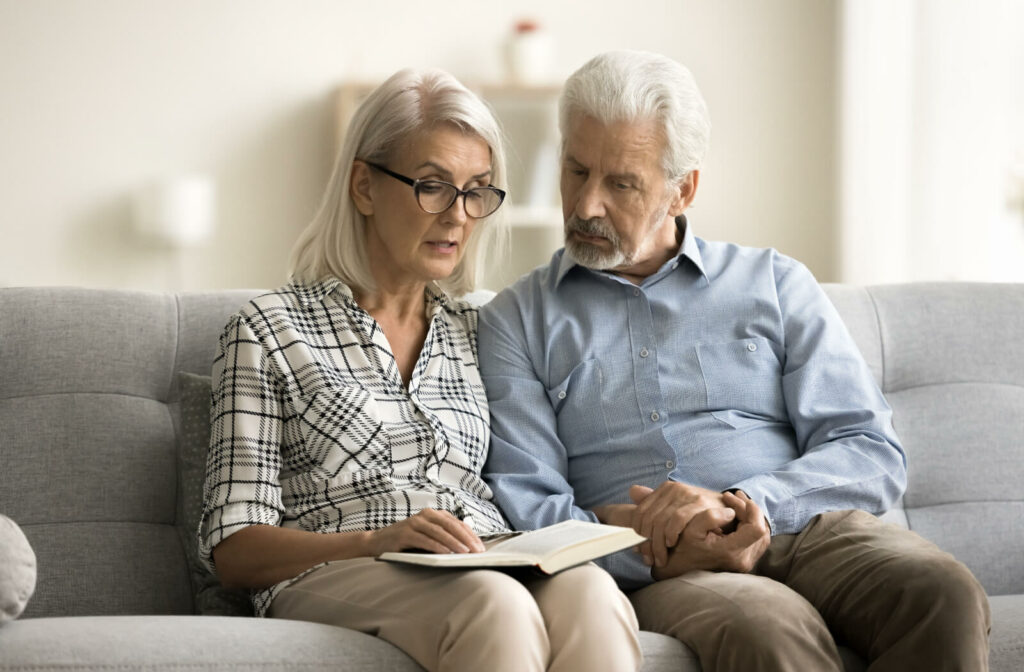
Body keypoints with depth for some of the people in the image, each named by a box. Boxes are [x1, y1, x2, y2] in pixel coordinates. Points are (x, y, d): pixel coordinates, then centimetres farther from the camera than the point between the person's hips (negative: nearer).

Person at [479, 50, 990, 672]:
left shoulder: (775, 284, 17)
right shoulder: (517, 319, 15)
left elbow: (875, 455, 7)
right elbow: (522, 504, 3)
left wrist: (742, 501, -13)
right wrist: (655, 548, -16)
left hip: (808, 529, 3)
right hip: (647, 570, -3)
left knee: (945, 597, -31)